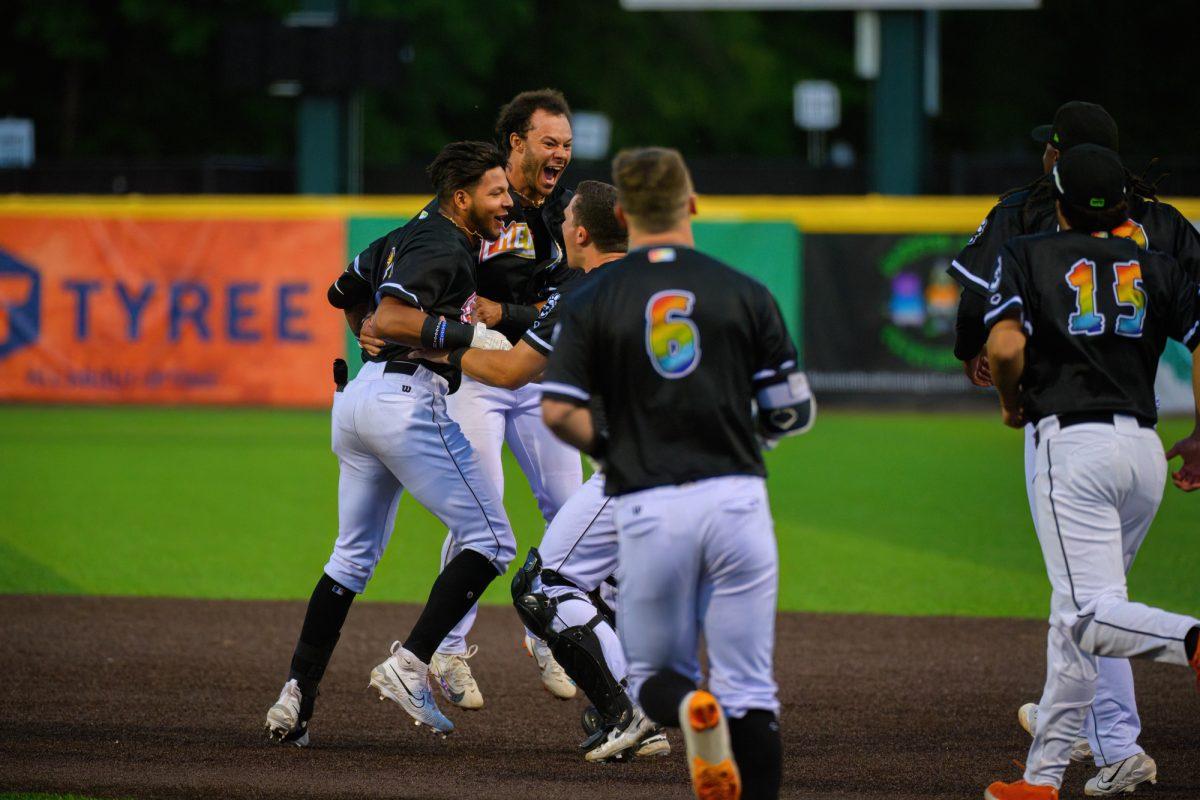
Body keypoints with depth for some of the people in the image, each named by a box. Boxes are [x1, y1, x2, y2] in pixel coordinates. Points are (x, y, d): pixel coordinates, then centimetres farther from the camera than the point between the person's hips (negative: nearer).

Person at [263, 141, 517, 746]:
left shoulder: (407, 237, 19)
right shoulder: (444, 249, -10)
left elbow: (344, 292, 32)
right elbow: (392, 316, -24)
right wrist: (469, 336, -24)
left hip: (357, 397, 10)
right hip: (410, 397, -10)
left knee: (354, 554, 18)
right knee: (490, 540, -5)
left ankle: (296, 696, 11)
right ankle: (409, 666, -14)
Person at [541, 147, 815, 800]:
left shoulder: (592, 304, 1)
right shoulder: (744, 293, 3)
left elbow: (558, 411, -8)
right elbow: (791, 413, 4)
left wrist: (615, 452, 10)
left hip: (648, 508, 0)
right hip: (736, 497, 0)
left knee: (653, 673, 13)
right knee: (750, 690, 5)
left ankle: (687, 707, -20)